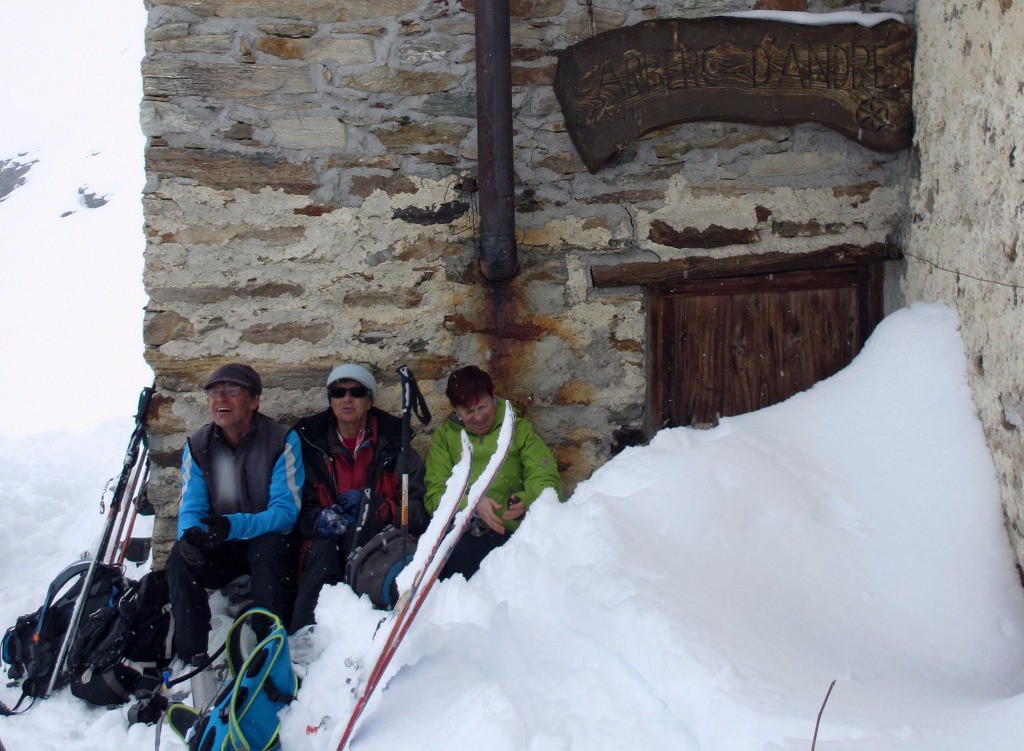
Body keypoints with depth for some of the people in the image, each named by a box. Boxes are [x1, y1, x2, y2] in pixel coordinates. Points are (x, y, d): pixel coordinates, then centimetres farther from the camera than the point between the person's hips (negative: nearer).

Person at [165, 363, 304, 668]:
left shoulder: (282, 441, -13)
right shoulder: (197, 446, -1)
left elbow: (286, 511, -20)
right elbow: (191, 509, -5)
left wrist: (233, 526, -39)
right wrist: (190, 535, -32)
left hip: (270, 542, -3)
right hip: (221, 550, 3)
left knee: (269, 547, -35)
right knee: (180, 558, -25)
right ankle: (193, 659, -23)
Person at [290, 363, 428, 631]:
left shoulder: (394, 445, 8)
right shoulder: (310, 445, 10)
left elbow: (417, 511, 1)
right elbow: (299, 511, 6)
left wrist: (376, 505, -17)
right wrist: (317, 520, -18)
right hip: (325, 542, 2)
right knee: (323, 551, -34)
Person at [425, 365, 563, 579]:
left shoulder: (519, 429, 15)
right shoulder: (444, 435, 17)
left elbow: (546, 481, 7)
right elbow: (435, 494, 8)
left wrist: (525, 500, -17)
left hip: (505, 534, -1)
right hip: (458, 535, 1)